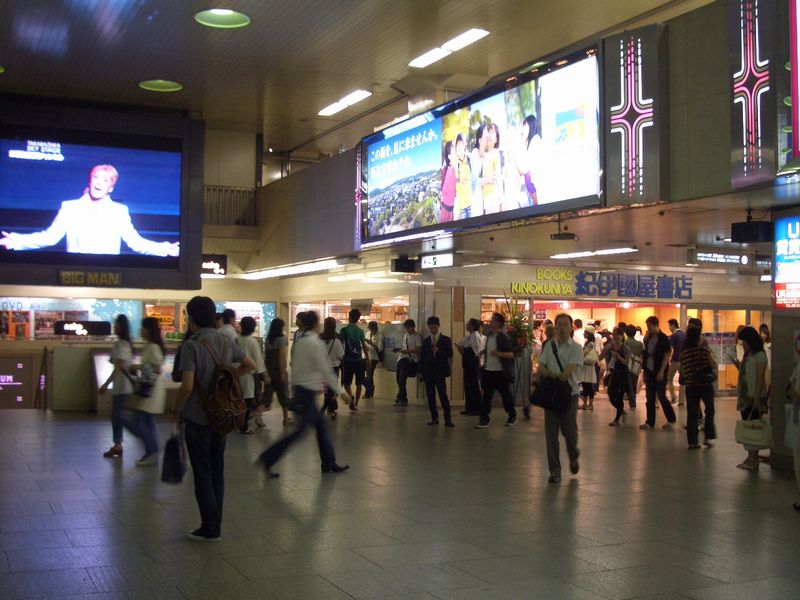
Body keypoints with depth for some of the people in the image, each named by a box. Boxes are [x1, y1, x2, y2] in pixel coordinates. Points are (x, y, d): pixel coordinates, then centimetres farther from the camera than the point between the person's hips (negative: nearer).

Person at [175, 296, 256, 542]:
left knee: (202, 474, 3)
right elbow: (250, 365, 15)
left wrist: (177, 407, -7)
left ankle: (210, 529, 8)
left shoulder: (192, 346, -17)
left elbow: (187, 385, -23)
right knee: (217, 471, 13)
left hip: (197, 418, -6)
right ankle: (215, 526, 20)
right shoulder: (226, 342, 4)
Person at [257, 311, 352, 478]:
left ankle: (329, 464, 21)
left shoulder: (300, 340, 8)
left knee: (321, 426, 15)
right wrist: (341, 391, -13)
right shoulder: (315, 343, -17)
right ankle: (268, 459, -3)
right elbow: (325, 370, -18)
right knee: (300, 430, -3)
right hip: (307, 391, -9)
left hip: (300, 388, 9)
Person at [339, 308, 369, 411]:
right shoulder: (361, 331, 2)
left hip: (348, 360, -2)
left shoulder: (344, 330, -5)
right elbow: (364, 346, 1)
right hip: (359, 360, 2)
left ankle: (350, 396, -16)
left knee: (346, 382, 10)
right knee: (359, 383, 11)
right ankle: (355, 404, 12)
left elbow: (340, 345, -6)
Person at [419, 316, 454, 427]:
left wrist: (438, 350, -19)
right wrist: (421, 371, 7)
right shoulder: (426, 341, 12)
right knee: (430, 396, 4)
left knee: (443, 395, -10)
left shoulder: (446, 340, 3)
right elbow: (422, 356, 12)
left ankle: (447, 419, -10)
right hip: (428, 372, 4)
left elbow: (450, 354, -5)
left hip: (440, 372, -4)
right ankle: (434, 418, 10)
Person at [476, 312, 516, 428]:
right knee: (486, 395, 1)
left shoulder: (503, 337, -12)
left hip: (500, 372, -6)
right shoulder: (489, 336, 8)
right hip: (488, 371, 6)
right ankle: (484, 419, 4)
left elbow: (511, 354, -17)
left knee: (505, 395, 7)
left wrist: (498, 353, -30)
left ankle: (512, 416, 25)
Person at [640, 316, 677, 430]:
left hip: (659, 372, -6)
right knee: (650, 398, 6)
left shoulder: (663, 338, -9)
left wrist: (661, 372, -18)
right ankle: (650, 422, 11)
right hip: (649, 371, 6)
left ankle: (671, 420, 13)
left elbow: (667, 355, -13)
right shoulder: (649, 338, 9)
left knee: (661, 396, -2)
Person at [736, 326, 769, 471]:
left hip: (754, 397, -8)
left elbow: (760, 378, -15)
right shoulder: (748, 355, 15)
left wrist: (757, 397, -20)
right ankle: (750, 457, 11)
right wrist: (740, 397, 14)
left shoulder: (759, 356, -10)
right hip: (745, 397, 8)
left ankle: (753, 459, -4)